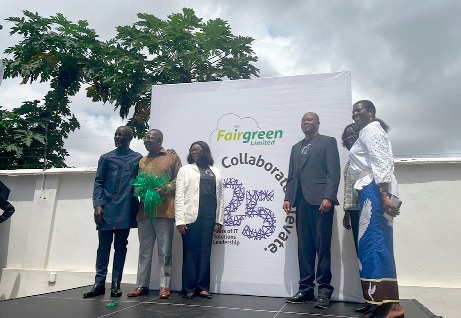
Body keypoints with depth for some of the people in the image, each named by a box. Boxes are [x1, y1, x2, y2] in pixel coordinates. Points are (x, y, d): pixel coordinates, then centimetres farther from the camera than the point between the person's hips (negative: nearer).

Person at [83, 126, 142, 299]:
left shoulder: (138, 158, 9)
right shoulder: (106, 158, 11)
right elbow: (98, 182, 6)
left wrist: (141, 204, -3)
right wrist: (98, 205, -6)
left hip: (126, 209, 0)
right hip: (107, 208, 1)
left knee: (120, 246, 6)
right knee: (104, 246, 4)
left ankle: (116, 283, 11)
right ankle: (99, 283, 10)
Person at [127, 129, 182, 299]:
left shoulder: (172, 157, 7)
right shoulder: (142, 161, 22)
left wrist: (165, 189, -16)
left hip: (164, 210, -5)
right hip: (144, 210, 5)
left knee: (164, 251, -1)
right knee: (144, 250, 9)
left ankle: (164, 286, 5)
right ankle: (142, 285, 16)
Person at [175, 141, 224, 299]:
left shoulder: (216, 172, 15)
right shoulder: (185, 170, 8)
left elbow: (220, 196, 12)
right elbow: (179, 196, 0)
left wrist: (219, 219, 6)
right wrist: (180, 220, -9)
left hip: (209, 217, 2)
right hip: (191, 216, -2)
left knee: (205, 252, 5)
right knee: (190, 253, 2)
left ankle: (203, 287, 14)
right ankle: (189, 288, 12)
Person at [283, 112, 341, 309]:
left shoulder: (327, 142, 6)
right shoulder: (296, 148, 23)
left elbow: (334, 172, -5)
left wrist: (328, 197, -16)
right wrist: (288, 198, 6)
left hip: (320, 199, -5)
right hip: (302, 201, 6)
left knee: (322, 246, -3)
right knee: (304, 247, 6)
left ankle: (324, 290, 5)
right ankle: (306, 289, 12)